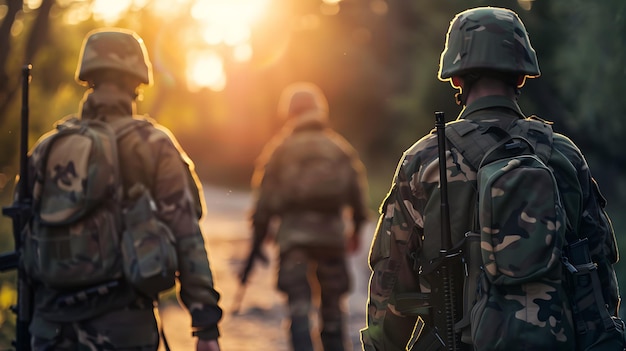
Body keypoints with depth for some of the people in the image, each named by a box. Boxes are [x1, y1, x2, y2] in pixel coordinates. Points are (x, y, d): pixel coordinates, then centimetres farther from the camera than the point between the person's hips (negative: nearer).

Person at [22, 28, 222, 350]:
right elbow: (187, 240, -8)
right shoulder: (154, 146, -2)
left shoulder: (46, 147, 8)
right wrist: (206, 324, -7)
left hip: (51, 325, 3)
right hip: (123, 324, -3)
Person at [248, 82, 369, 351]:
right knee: (332, 305, 12)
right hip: (332, 233, 2)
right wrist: (357, 229, 23)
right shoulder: (341, 148, 7)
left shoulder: (279, 149, 1)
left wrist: (258, 237, 9)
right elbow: (358, 192, 10)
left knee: (298, 305, -4)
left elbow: (265, 199, 1)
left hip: (293, 235, -2)